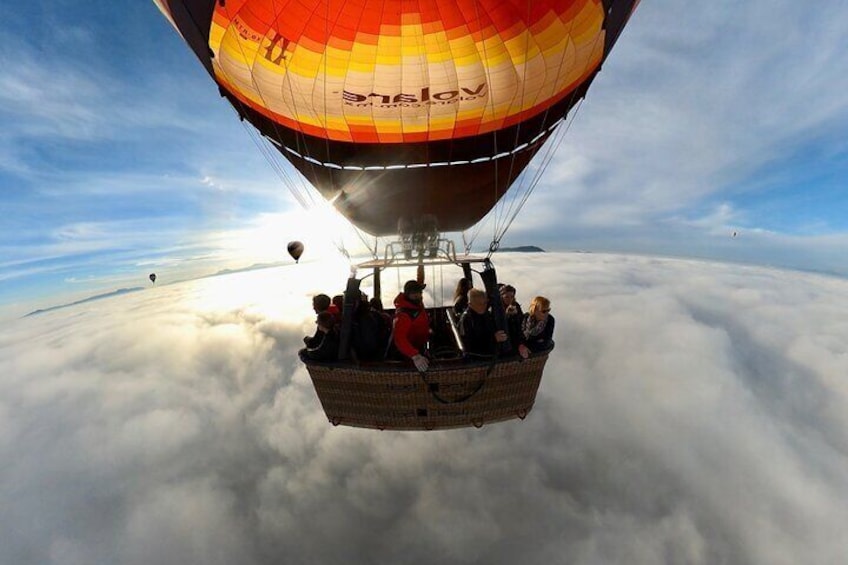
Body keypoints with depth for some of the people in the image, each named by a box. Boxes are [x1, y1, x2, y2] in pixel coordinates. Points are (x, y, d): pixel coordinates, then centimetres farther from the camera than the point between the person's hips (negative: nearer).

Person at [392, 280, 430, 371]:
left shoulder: (417, 303, -15)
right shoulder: (403, 314, -42)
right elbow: (399, 339, -56)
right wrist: (415, 356, -65)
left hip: (420, 346, 8)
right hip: (408, 352, -8)